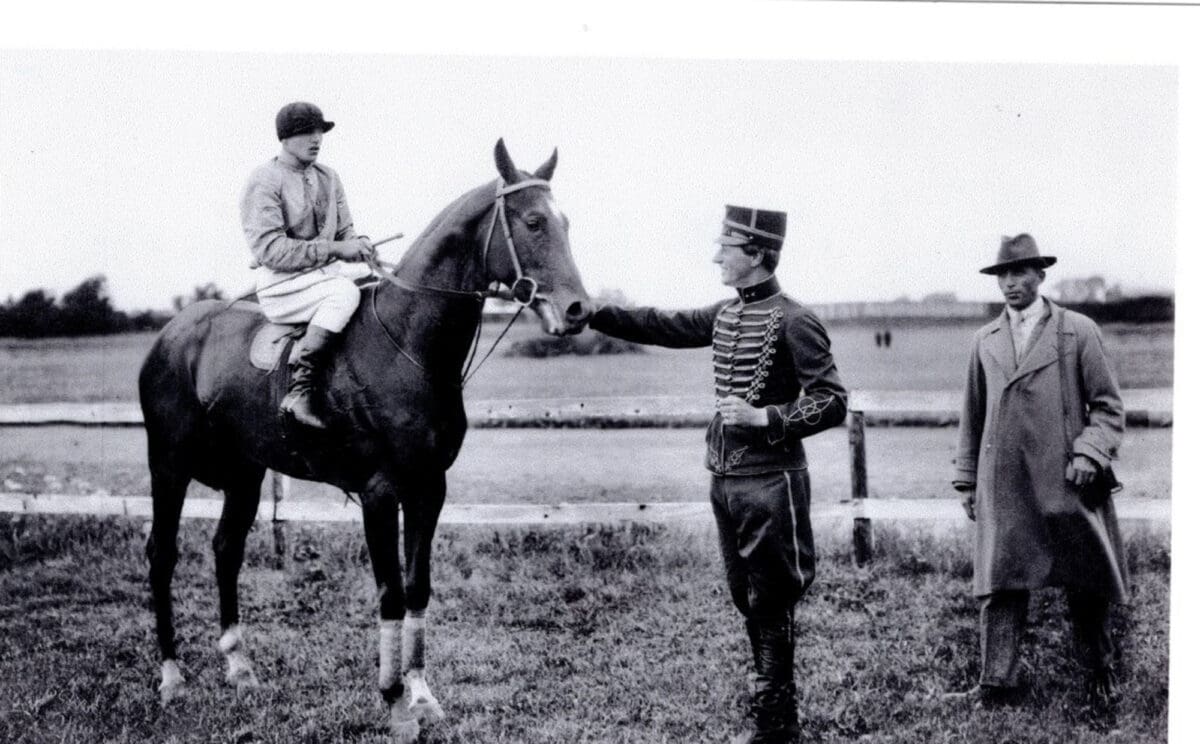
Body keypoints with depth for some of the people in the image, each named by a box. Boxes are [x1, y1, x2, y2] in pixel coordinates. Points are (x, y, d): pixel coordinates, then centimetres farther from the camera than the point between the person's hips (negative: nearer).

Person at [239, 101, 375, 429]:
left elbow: (344, 230, 19)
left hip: (327, 272, 7)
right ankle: (299, 392, -36)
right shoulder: (264, 181, -8)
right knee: (344, 291, -34)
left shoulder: (328, 178, 15)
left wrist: (359, 245, -7)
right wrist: (334, 249, -22)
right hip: (281, 285, -7)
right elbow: (270, 250, -17)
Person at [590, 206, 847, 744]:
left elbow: (832, 402, -16)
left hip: (770, 482, -8)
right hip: (725, 479, 8)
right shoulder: (725, 316, 9)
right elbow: (660, 326, 16)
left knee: (770, 604, 0)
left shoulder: (793, 323, -14)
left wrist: (766, 418, -24)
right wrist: (593, 313, 10)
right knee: (747, 600, 14)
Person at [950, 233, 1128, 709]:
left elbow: (1108, 407, 3)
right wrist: (967, 480, 15)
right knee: (998, 583, -3)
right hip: (1004, 487, 2)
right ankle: (996, 683, 1)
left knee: (1087, 584, 6)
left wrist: (1089, 452, -12)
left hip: (1065, 482, -2)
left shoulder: (1078, 332, 2)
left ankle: (1100, 675, 25)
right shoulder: (985, 341, 12)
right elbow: (973, 417, 18)